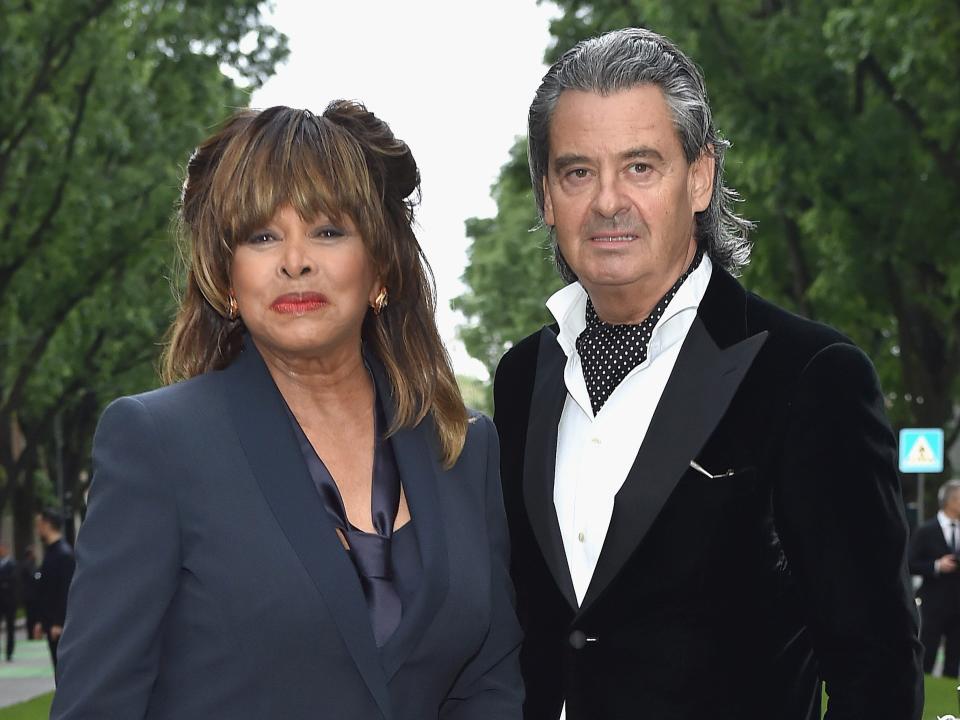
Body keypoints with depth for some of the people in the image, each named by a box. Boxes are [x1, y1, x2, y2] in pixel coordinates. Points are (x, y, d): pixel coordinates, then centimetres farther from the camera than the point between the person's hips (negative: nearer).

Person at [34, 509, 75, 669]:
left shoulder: (64, 554, -15)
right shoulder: (51, 552, 15)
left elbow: (66, 591, -20)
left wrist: (59, 623, -22)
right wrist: (43, 621, 18)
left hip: (60, 625, -9)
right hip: (52, 623, 9)